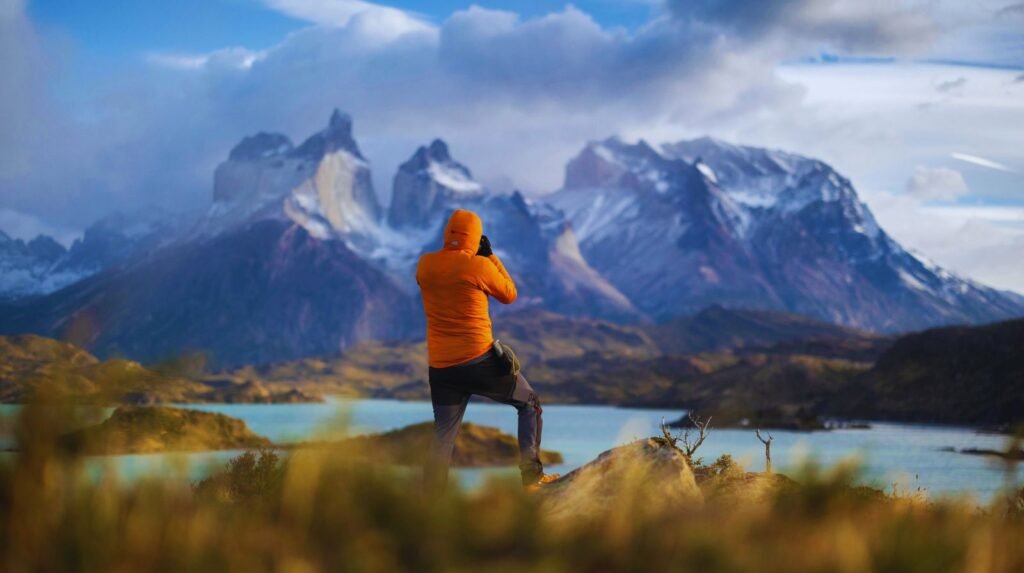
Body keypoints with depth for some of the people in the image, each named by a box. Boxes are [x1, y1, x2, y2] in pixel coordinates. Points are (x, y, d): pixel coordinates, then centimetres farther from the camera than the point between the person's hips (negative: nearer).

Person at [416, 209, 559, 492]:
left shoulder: (425, 264, 1)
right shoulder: (480, 265, -11)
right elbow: (509, 295, 5)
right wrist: (491, 256, 10)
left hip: (440, 367, 4)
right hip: (479, 361, -4)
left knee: (443, 434, 14)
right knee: (530, 403, 17)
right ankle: (531, 475, 11)